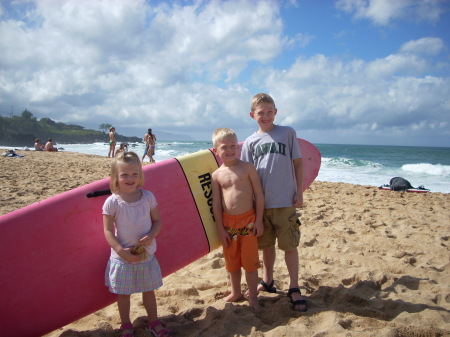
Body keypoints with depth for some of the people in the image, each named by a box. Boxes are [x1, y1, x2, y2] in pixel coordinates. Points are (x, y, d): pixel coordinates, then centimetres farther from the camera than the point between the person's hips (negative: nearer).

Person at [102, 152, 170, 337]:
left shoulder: (148, 196, -7)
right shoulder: (112, 202, -14)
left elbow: (157, 220, 1)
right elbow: (108, 231, -11)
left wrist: (151, 236, -18)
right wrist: (121, 250, -21)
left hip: (147, 255, 2)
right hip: (122, 257, -2)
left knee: (148, 290, 18)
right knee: (123, 293, 14)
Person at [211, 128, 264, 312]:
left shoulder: (247, 168, -5)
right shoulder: (216, 175, 1)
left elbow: (259, 195, -5)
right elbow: (216, 204, 1)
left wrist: (259, 220, -8)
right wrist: (220, 228, -2)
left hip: (248, 220, -2)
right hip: (228, 222, 3)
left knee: (249, 261, 4)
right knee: (232, 261, 16)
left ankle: (253, 297, 20)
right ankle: (235, 292, 37)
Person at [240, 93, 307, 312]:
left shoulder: (287, 133, 2)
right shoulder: (250, 142, 6)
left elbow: (298, 163, 3)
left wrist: (299, 192, -2)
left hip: (285, 201, -2)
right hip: (261, 202, 2)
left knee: (289, 245, 3)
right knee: (267, 244, 16)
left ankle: (294, 288, 16)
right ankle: (267, 281, 34)